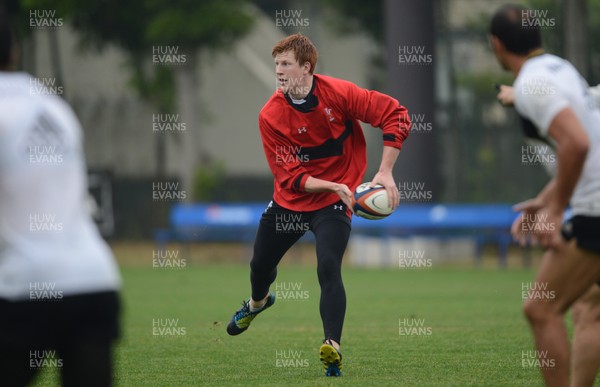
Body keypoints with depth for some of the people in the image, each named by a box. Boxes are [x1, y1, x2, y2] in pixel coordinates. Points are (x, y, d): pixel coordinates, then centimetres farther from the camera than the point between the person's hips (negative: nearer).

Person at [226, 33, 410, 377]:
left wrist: (385, 173, -22)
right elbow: (291, 177, -17)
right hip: (289, 202, 4)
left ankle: (333, 348, -27)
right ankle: (258, 302, 57)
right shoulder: (270, 116, -16)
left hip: (334, 203, -3)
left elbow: (396, 115, -16)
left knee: (328, 268, -26)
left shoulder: (338, 93, -20)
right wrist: (333, 186, -34)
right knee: (260, 264, 21)